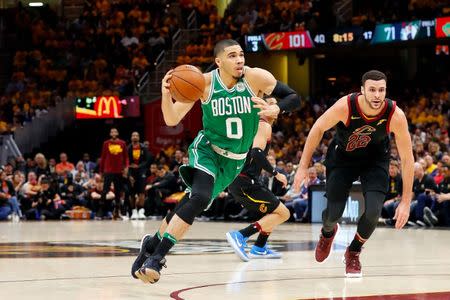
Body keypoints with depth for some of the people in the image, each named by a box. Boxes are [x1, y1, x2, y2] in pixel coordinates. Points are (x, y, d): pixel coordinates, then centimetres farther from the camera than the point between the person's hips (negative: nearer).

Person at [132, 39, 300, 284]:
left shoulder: (257, 78, -15)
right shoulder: (204, 83, -15)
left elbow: (293, 98, -8)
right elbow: (172, 120, -13)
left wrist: (276, 109, -29)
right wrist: (166, 94, -33)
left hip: (234, 161, 3)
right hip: (207, 150, -3)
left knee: (195, 202, 6)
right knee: (200, 198, -27)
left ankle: (153, 243, 27)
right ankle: (156, 256, -19)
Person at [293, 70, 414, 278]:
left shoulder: (396, 116, -31)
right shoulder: (346, 106, -32)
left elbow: (407, 158, -21)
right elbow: (318, 129, -13)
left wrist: (405, 202, -21)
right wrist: (303, 166, -12)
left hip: (375, 160, 0)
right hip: (342, 157, 0)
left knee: (373, 212, -18)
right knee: (333, 214, -3)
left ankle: (353, 253, 13)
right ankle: (328, 232, 39)